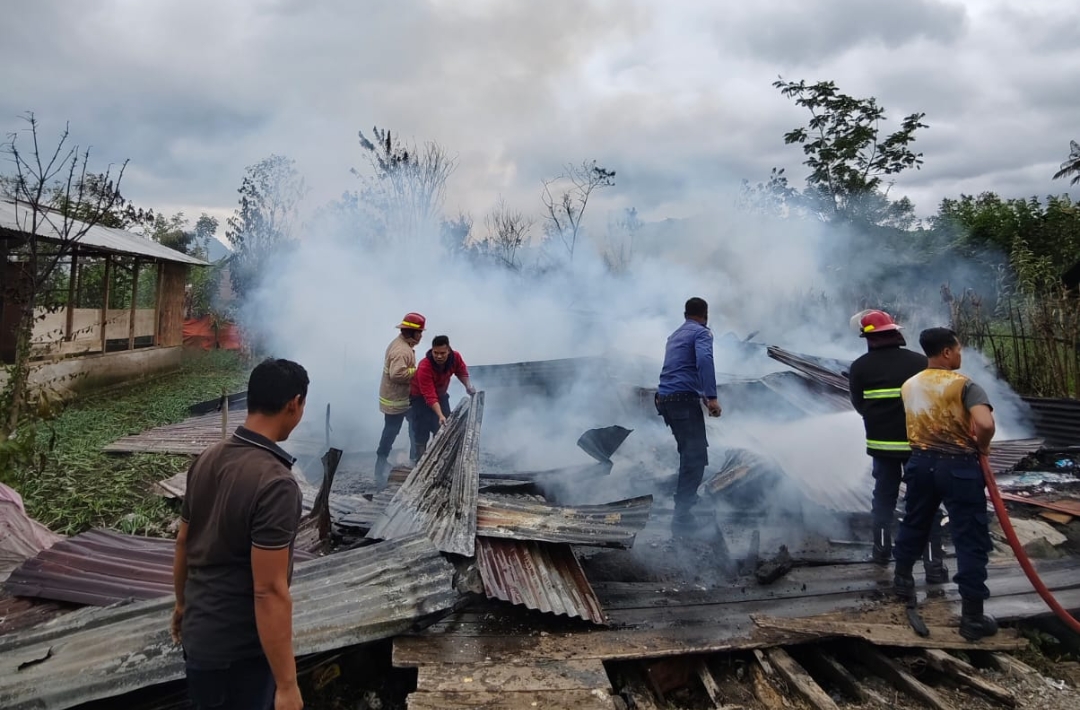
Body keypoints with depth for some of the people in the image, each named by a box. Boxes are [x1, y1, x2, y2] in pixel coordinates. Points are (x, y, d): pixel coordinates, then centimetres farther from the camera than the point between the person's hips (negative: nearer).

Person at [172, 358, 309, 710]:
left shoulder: (207, 459, -3)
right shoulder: (275, 483, -28)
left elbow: (183, 543, 10)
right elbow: (269, 591, -28)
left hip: (198, 632, 8)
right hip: (240, 649, -8)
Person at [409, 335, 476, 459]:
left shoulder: (455, 357, -23)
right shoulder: (424, 367, -38)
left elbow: (462, 372, 1)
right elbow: (430, 397, -38)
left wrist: (468, 385, -17)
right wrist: (440, 415, -47)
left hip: (441, 395, 6)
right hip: (421, 398, -6)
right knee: (422, 433, -8)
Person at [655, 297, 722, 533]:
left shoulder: (675, 335, 25)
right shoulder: (702, 332, 0)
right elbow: (704, 360, -21)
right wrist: (712, 397, -26)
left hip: (665, 399, 9)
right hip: (684, 399, -8)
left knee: (689, 452, 23)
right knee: (696, 456, -10)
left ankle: (687, 498, 33)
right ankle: (682, 515, -16)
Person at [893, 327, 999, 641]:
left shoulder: (909, 386, 5)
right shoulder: (963, 385, -14)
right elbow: (985, 424, -27)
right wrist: (981, 448, -10)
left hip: (921, 462, 6)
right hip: (958, 466, -6)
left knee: (914, 523, 24)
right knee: (971, 539, 2)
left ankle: (902, 579, 39)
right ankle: (972, 616, 6)